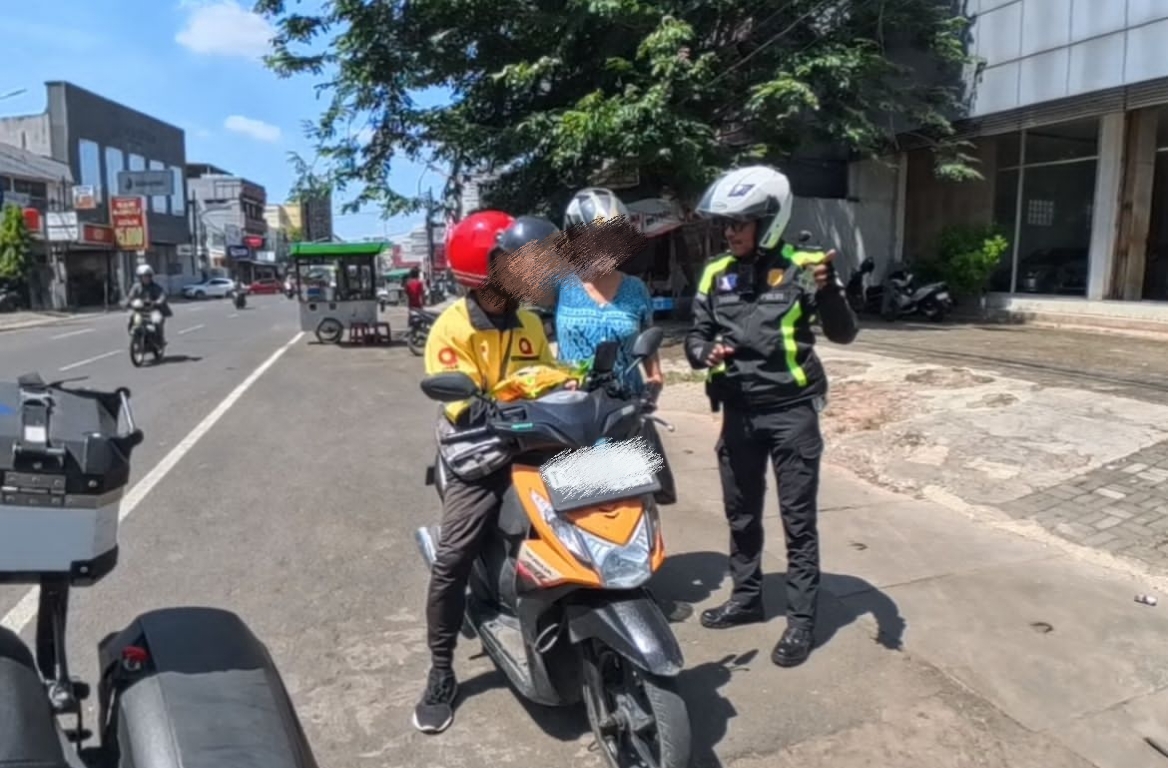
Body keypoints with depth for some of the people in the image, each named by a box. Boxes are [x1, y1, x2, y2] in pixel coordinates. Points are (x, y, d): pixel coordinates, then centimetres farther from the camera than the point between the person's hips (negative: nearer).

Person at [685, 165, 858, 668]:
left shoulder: (802, 267, -9)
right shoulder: (716, 274, 4)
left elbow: (843, 334, -17)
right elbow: (695, 336, 7)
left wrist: (828, 290, -36)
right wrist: (705, 353, -16)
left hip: (791, 411, -5)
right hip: (739, 411, 5)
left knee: (798, 520, 4)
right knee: (741, 513, 17)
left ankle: (801, 620, 16)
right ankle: (746, 597, 35)